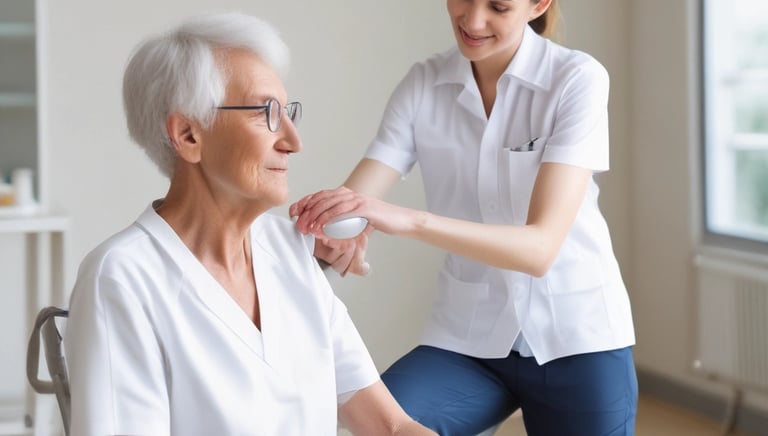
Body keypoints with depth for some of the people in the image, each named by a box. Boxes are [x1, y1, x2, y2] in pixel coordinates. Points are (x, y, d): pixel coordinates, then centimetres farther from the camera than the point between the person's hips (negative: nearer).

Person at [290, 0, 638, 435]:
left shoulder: (577, 79, -14)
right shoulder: (421, 86, -4)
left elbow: (540, 246, -24)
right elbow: (349, 206, -11)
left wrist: (409, 220, -38)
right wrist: (335, 238, -35)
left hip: (575, 337, -1)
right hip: (467, 338, 2)